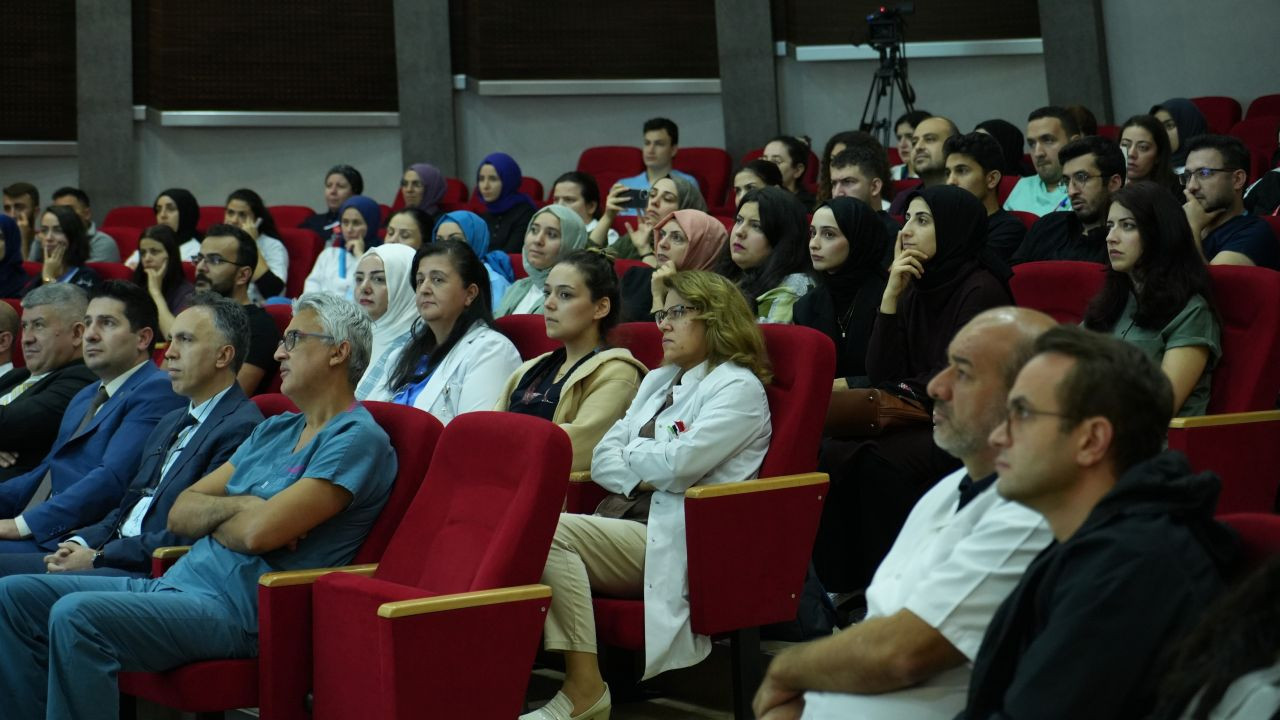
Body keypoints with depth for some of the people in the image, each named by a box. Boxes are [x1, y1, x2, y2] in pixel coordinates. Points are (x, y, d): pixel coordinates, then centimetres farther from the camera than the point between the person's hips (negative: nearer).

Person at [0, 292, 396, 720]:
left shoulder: (359, 439, -8)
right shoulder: (275, 430, 22)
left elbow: (259, 532, -18)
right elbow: (180, 515, 15)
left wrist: (212, 516, 3)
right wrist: (236, 505, -5)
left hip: (236, 607, -10)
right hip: (175, 584, 10)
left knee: (76, 615, -30)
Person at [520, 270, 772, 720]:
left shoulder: (738, 387, 0)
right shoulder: (657, 382, 25)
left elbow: (679, 464, -13)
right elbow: (602, 461, 16)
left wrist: (629, 453, 5)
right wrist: (645, 476, -4)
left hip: (673, 543, -7)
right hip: (623, 526, 7)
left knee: (551, 531, -28)